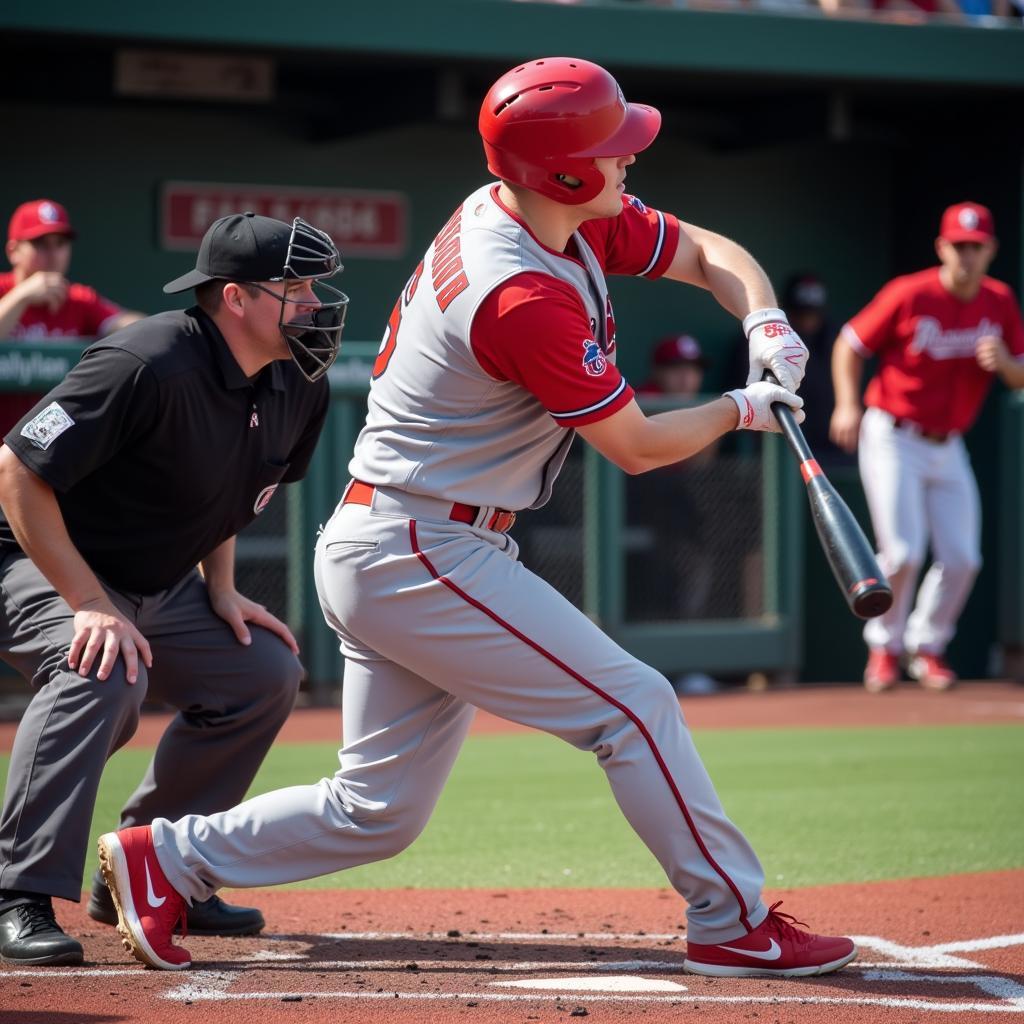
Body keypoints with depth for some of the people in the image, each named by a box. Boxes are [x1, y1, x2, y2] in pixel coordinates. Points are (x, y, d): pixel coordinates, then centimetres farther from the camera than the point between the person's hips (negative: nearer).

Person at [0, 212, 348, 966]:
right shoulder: (148, 366, -30)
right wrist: (90, 607, -32)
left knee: (265, 674, 5)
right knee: (105, 672, -35)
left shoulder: (296, 387, -4)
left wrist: (220, 589, 4)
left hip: (156, 584, 9)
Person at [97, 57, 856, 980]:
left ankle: (168, 857, 18)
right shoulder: (525, 297, -24)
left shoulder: (544, 217, 5)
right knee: (634, 705, -5)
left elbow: (710, 254, 13)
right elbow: (637, 447, -14)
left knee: (378, 812, 13)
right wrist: (742, 409, 2)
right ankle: (734, 924, 3)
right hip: (422, 558, -10)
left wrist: (765, 323, -6)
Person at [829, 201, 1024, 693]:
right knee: (903, 551, -13)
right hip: (893, 440, -4)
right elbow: (850, 344, -5)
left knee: (962, 558, 0)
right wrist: (848, 405, -18)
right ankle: (885, 646, 10)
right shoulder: (909, 294, -12)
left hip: (948, 446, 5)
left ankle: (928, 646, 21)